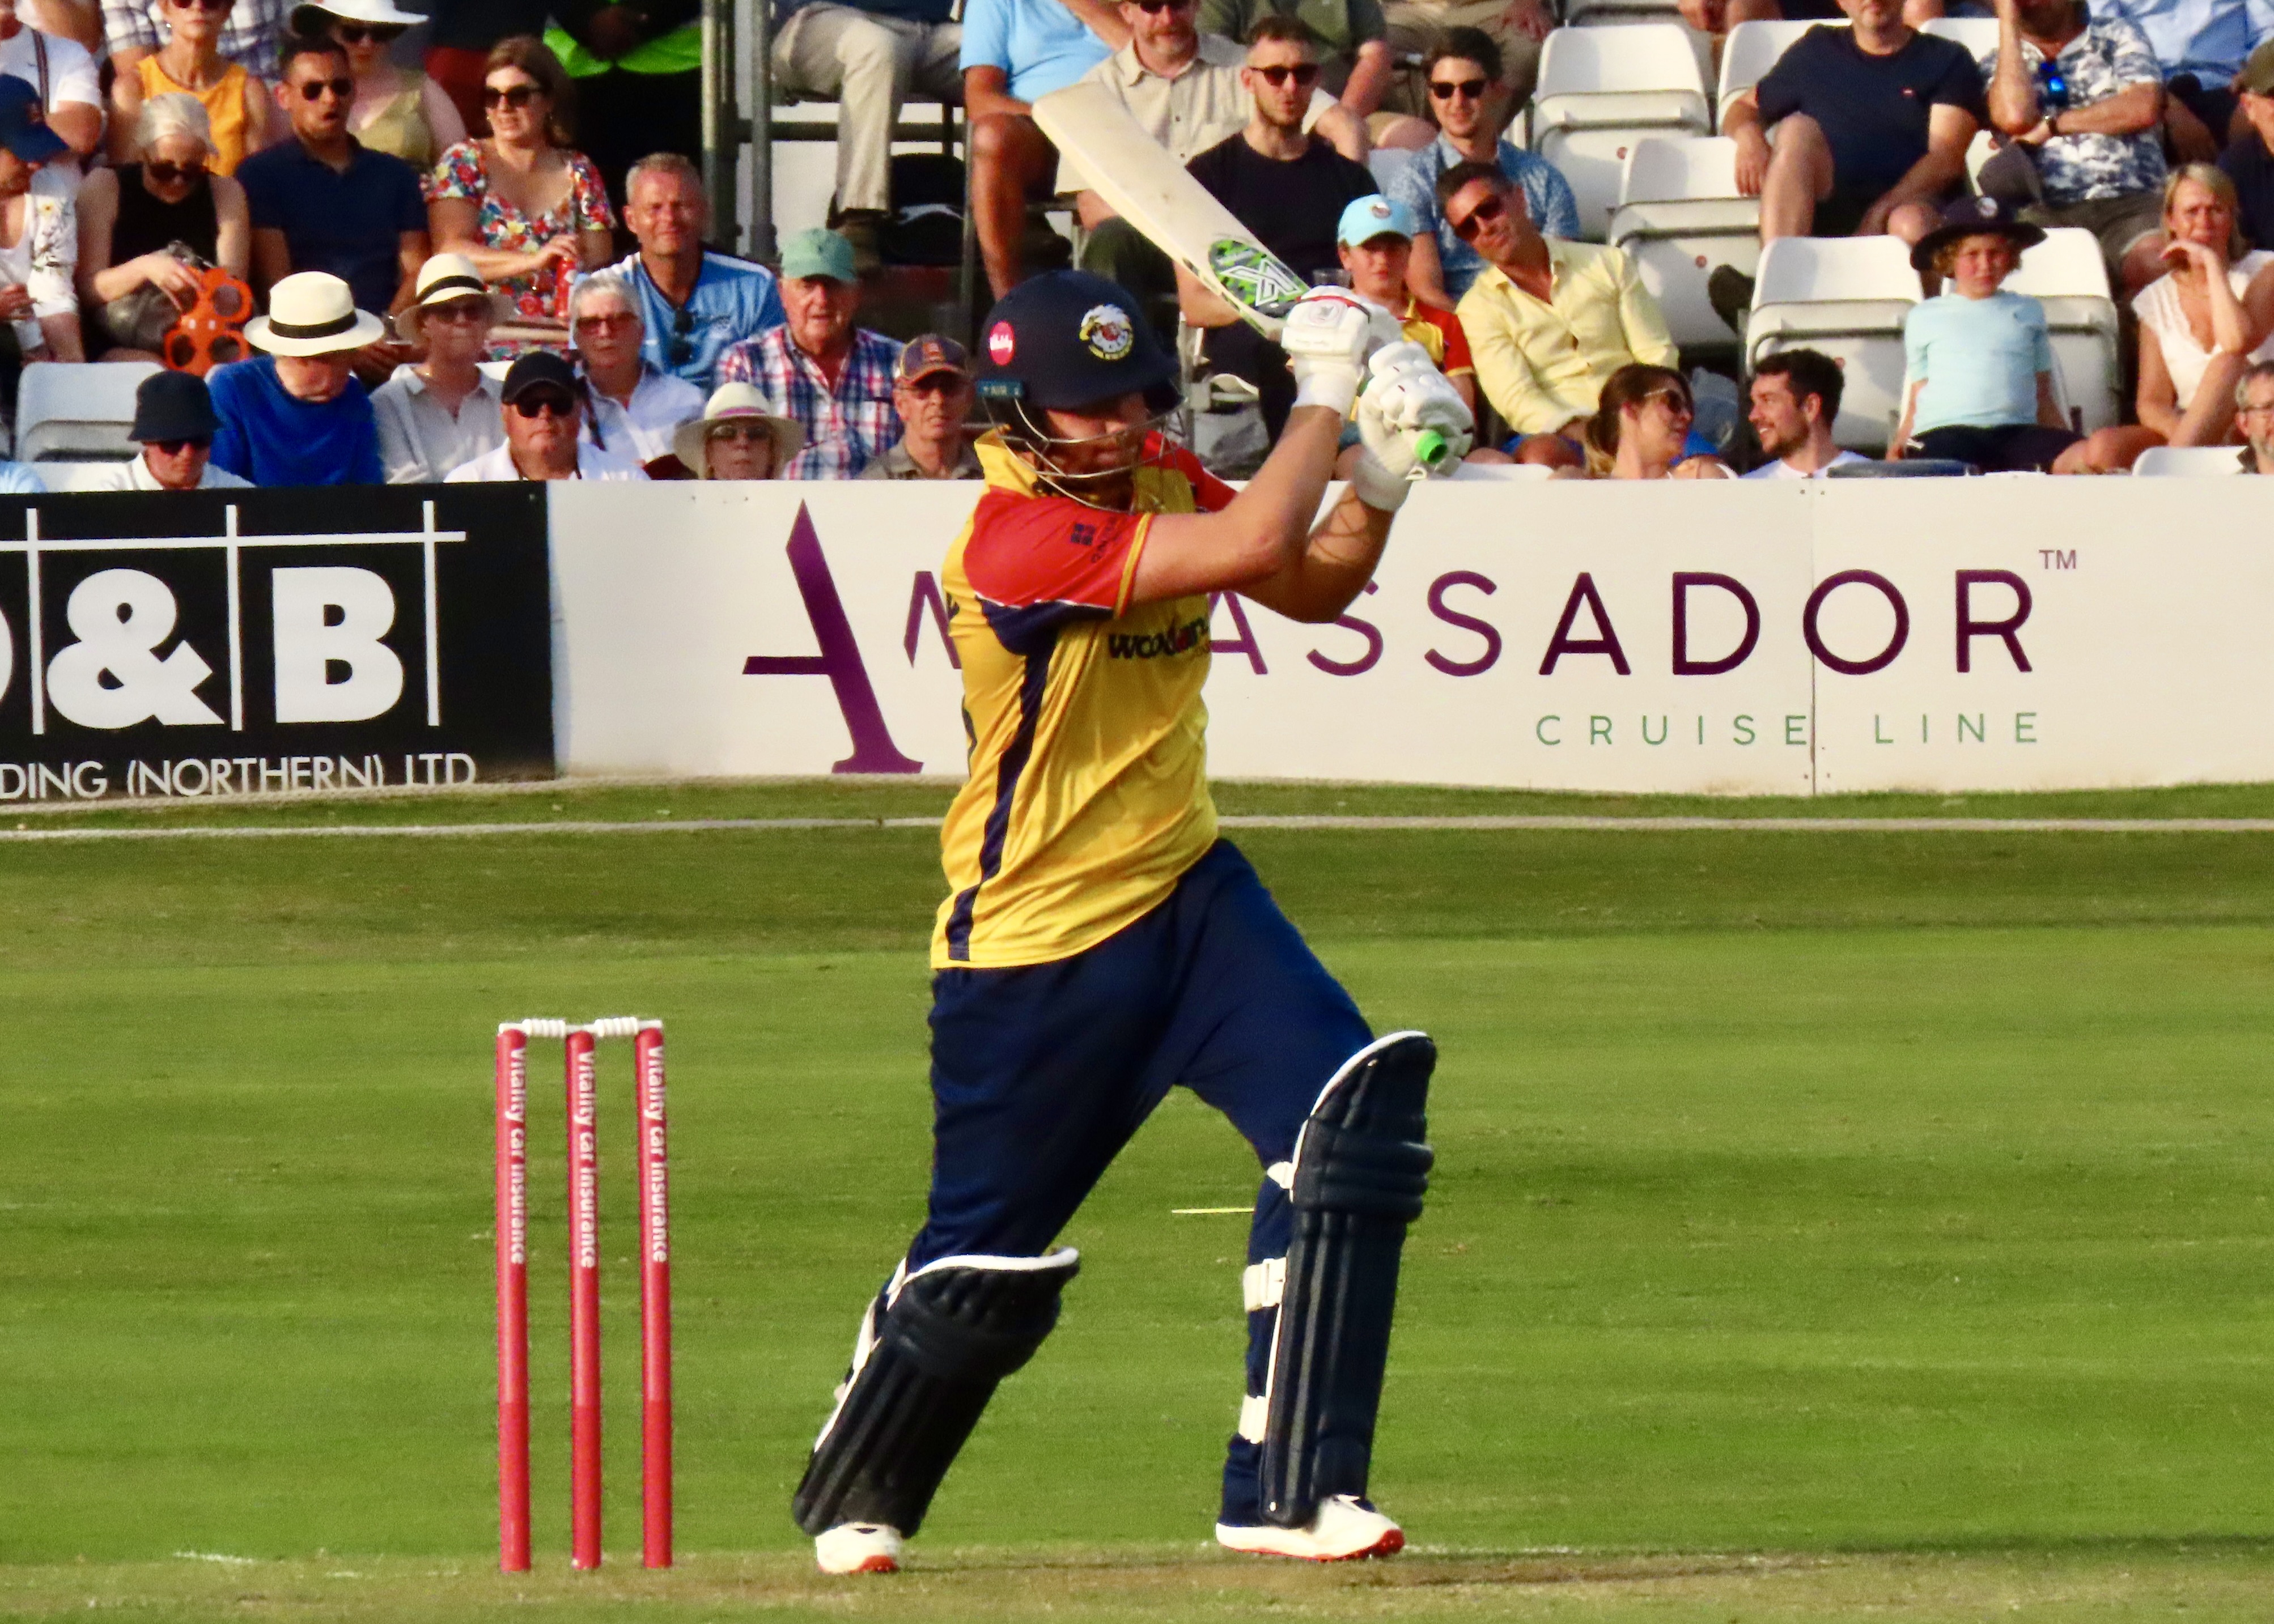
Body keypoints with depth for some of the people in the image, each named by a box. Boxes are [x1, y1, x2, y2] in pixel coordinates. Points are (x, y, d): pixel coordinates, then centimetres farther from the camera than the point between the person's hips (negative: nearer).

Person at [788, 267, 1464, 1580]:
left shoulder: (1163, 483, 2)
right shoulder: (1012, 538, -25)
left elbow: (1310, 587, 10)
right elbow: (1248, 547, -33)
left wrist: (1381, 482, -8)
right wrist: (1328, 393, -21)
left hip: (1184, 894, 7)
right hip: (1033, 947, -7)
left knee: (1352, 1114, -15)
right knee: (987, 1265, 4)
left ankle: (1290, 1489, -12)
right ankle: (857, 1497, 33)